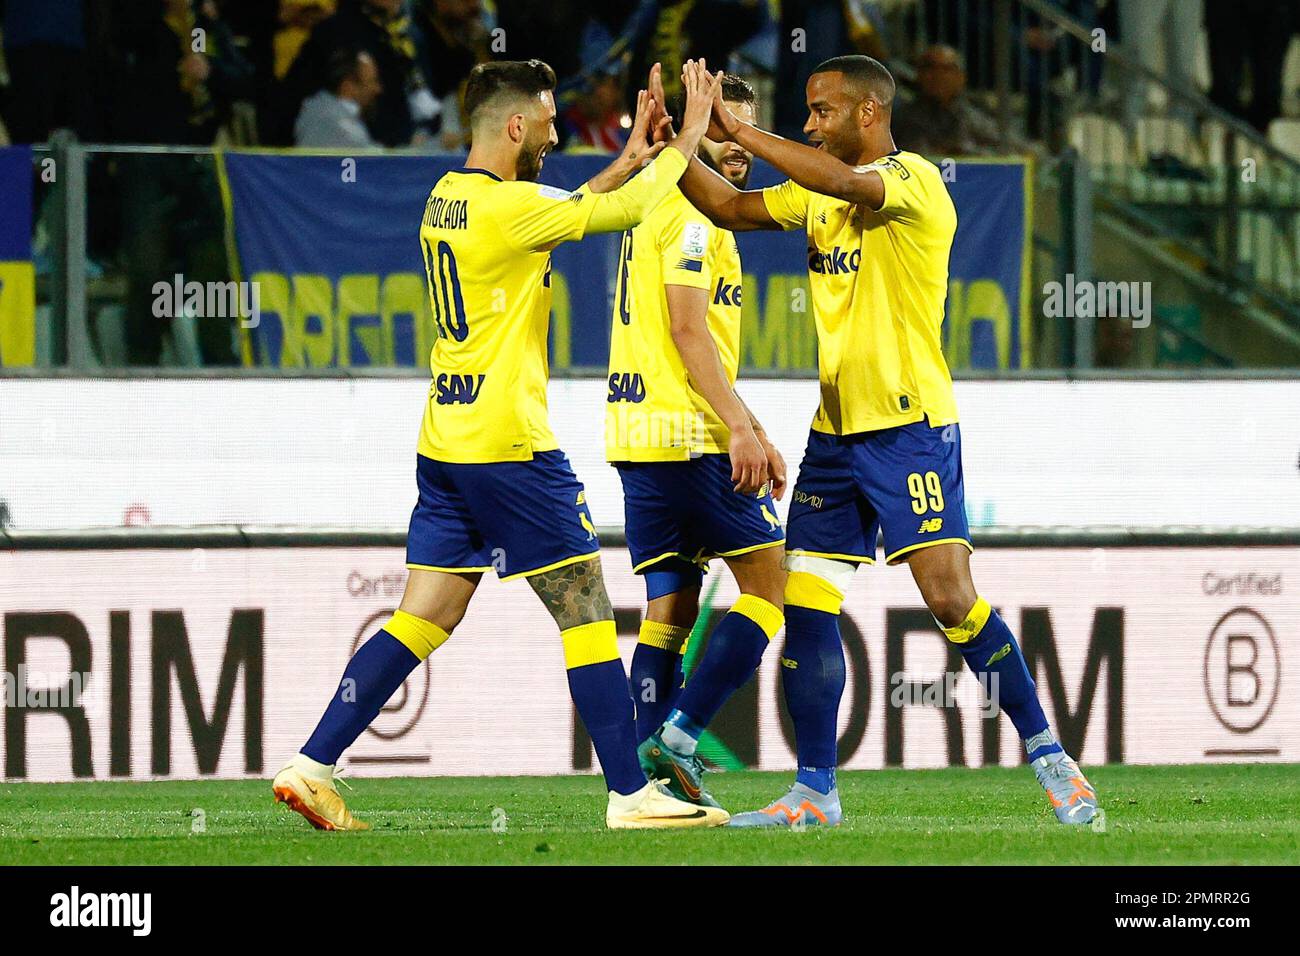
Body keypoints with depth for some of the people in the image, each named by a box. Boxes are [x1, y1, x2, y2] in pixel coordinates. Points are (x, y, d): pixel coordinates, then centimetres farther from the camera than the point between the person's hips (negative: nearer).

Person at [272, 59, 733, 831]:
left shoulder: (447, 199, 11)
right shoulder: (506, 205, -15)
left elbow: (557, 215, 28)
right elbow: (626, 211, -8)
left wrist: (626, 161, 28)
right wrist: (688, 138, 5)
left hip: (446, 444, 8)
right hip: (508, 446, -8)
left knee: (426, 616, 8)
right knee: (585, 607, 0)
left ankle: (311, 767, 2)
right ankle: (631, 793, 3)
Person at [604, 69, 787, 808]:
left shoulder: (662, 211, 21)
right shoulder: (693, 213, -9)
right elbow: (688, 330, -18)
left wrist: (751, 430, 26)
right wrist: (739, 427, -21)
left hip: (638, 436, 9)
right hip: (687, 435, -9)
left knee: (670, 607, 8)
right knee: (768, 578, -2)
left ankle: (655, 769, 2)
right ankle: (680, 733, -11)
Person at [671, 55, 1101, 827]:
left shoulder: (914, 182, -12)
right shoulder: (817, 192, 14)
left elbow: (845, 183, -31)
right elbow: (730, 207, 18)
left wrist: (739, 131, -26)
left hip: (910, 425, -8)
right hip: (836, 434, 8)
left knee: (950, 595, -15)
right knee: (805, 608, 2)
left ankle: (1048, 755, -3)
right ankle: (815, 792, 8)